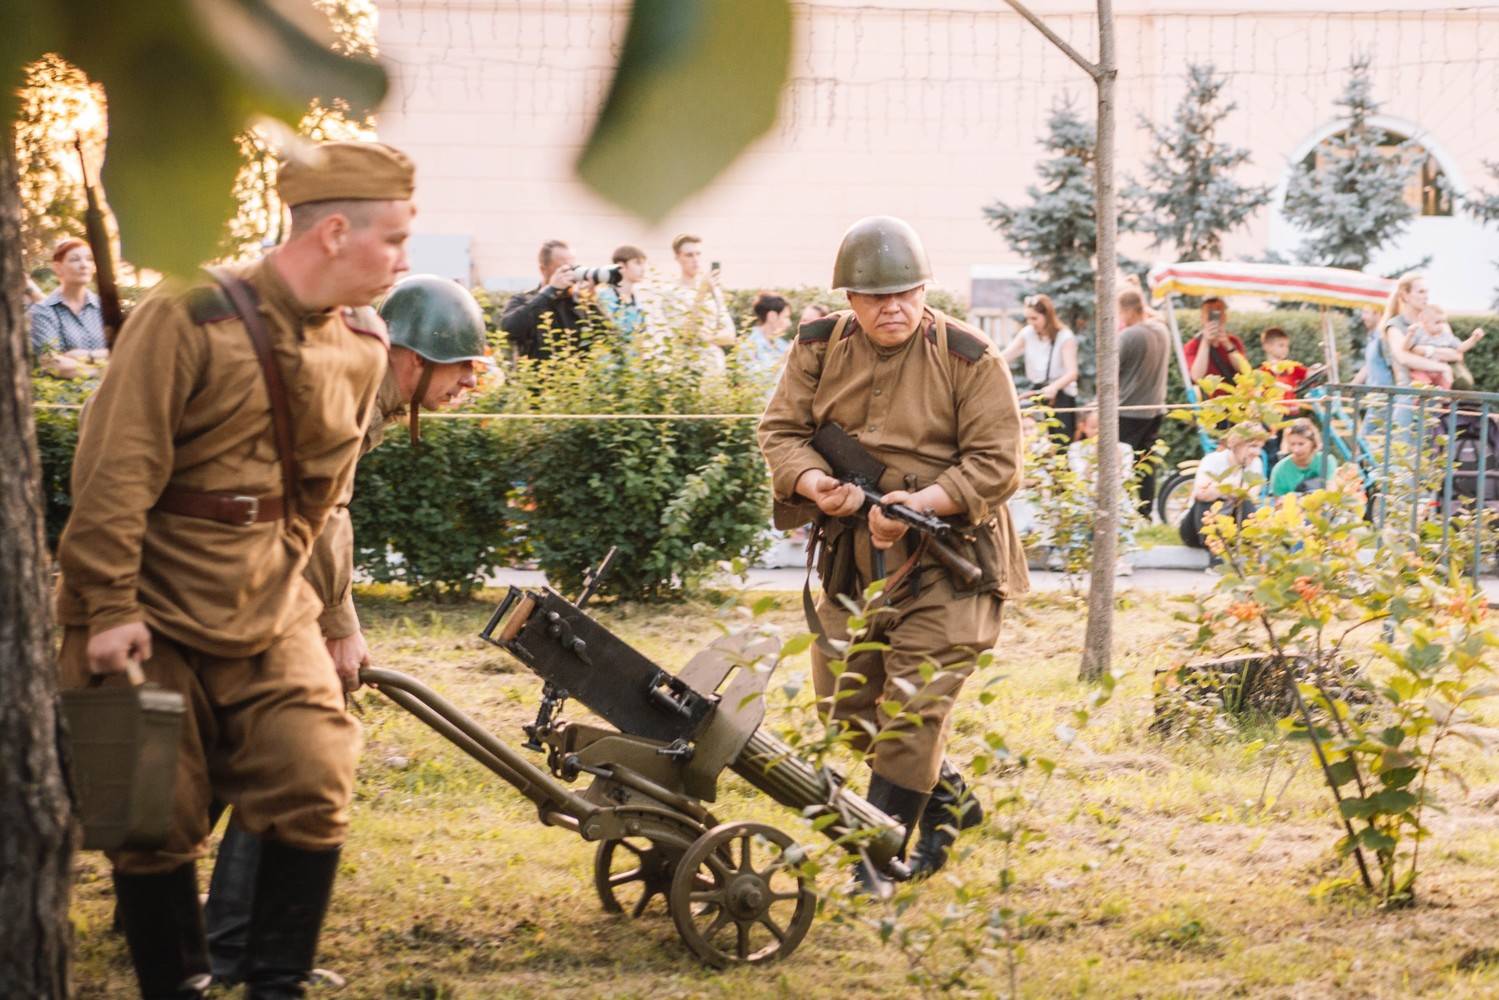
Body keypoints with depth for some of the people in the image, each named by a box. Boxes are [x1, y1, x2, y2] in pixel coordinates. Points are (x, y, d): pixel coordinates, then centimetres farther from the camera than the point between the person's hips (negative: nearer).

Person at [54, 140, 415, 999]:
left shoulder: (362, 347, 1)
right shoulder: (189, 318, -16)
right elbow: (116, 472, -17)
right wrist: (108, 607, -19)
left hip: (270, 617, 5)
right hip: (155, 616, -5)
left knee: (315, 790, -4)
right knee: (160, 817, 1)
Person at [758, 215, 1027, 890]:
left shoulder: (969, 360, -12)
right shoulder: (819, 349, 0)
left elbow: (996, 465, -14)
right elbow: (780, 429, 1)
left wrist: (920, 502, -27)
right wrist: (812, 482, -21)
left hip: (943, 562, -5)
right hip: (851, 556, 5)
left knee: (913, 709, -10)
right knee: (846, 706, 13)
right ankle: (950, 799, 34)